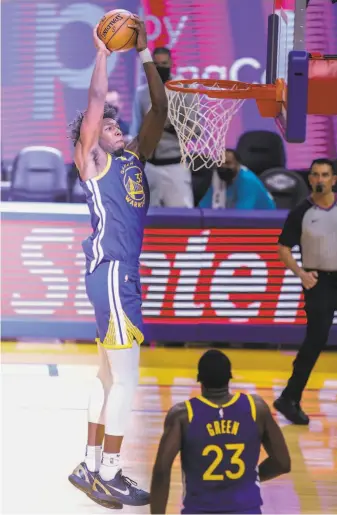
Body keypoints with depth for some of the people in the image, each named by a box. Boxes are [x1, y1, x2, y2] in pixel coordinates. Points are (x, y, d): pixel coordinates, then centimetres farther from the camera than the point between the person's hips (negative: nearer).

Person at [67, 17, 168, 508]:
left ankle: (91, 467, 21)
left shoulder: (134, 157, 15)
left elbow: (160, 109, 12)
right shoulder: (92, 161, -5)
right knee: (125, 377, -9)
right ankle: (107, 477, -5)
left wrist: (145, 54, 8)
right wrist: (102, 53, -9)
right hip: (110, 272, -9)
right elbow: (95, 104, -16)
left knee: (109, 375, 13)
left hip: (125, 273, 9)